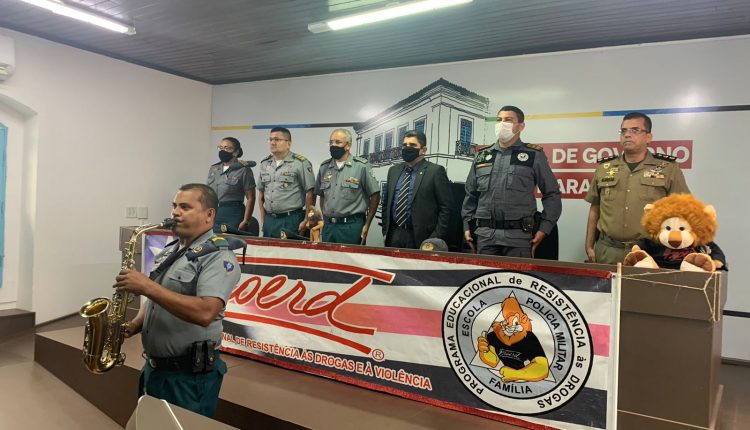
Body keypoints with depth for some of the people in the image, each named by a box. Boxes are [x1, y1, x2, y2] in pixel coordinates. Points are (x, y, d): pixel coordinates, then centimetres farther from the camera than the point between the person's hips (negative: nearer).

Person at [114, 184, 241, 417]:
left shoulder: (219, 256, -17)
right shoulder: (169, 251, 9)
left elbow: (204, 313, -31)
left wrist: (147, 286, -29)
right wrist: (134, 325, -2)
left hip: (190, 375, -8)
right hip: (153, 367, 8)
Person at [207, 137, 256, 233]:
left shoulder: (243, 170, -3)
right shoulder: (213, 169, 14)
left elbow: (250, 198, -6)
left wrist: (245, 221, -12)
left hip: (233, 215, -5)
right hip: (212, 214, 5)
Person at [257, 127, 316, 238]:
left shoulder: (300, 163, -6)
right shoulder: (265, 164, 12)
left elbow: (311, 194, -8)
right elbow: (261, 192, 18)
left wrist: (306, 221, -11)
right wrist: (263, 219, 12)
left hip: (291, 221, -5)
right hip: (269, 220, 5)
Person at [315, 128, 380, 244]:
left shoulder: (361, 166, -5)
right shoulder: (324, 167, 10)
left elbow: (375, 195, -4)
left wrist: (367, 225, -4)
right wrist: (325, 219, 11)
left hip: (352, 226, -4)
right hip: (328, 226, 5)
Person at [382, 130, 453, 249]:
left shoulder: (435, 171, -4)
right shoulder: (393, 170, 13)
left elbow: (446, 207, -7)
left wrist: (436, 238, -11)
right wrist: (385, 231, 9)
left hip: (420, 238, -5)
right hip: (393, 235, 5)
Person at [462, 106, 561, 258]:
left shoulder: (534, 156, 2)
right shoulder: (482, 156, 12)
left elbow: (552, 194, 3)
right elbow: (471, 194, 18)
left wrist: (544, 229, -5)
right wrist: (467, 225, 11)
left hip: (519, 236, -3)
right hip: (485, 235, 3)